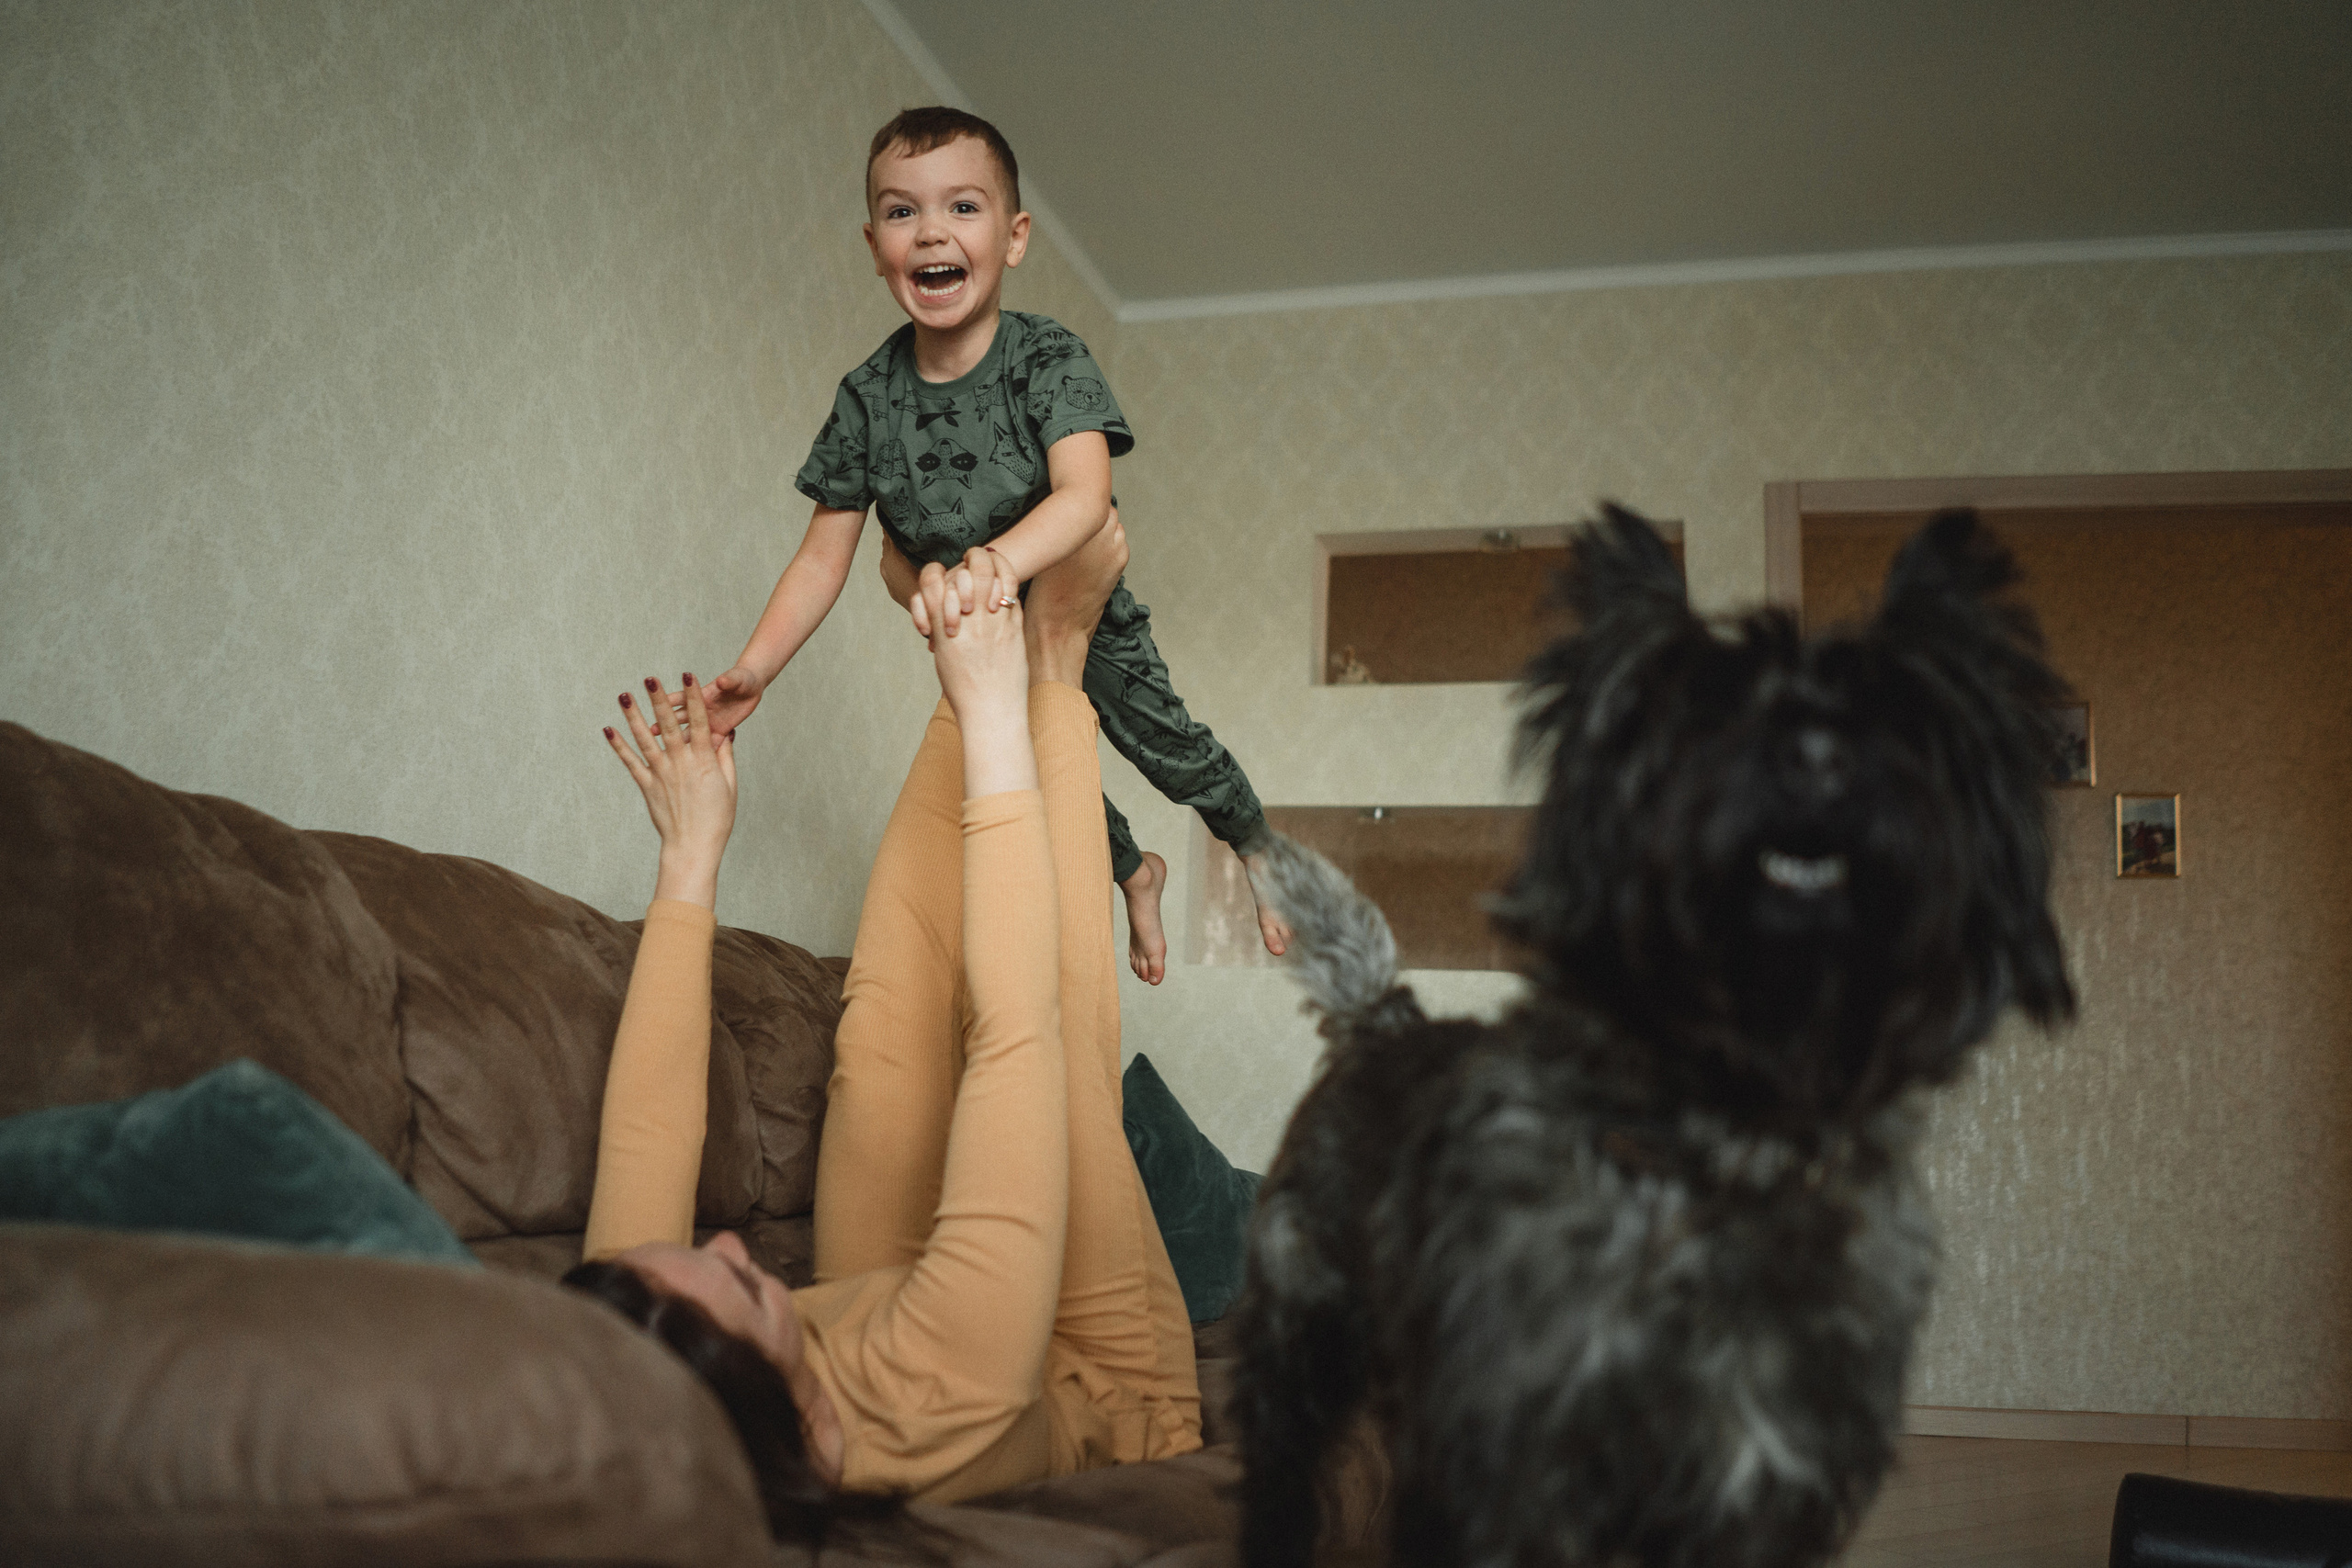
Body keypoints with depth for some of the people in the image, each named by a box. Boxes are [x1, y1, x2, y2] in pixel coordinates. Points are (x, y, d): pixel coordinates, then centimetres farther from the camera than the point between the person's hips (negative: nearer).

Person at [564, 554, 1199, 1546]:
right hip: (1115, 1391, -4)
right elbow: (1015, 1030, -45)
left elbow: (648, 1114, -18)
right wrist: (997, 716, -38)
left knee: (886, 1022, -6)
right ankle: (1048, 681, 0)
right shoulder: (932, 1405, -49)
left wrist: (691, 851, -8)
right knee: (1056, 1039, -17)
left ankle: (1038, 679, 9)